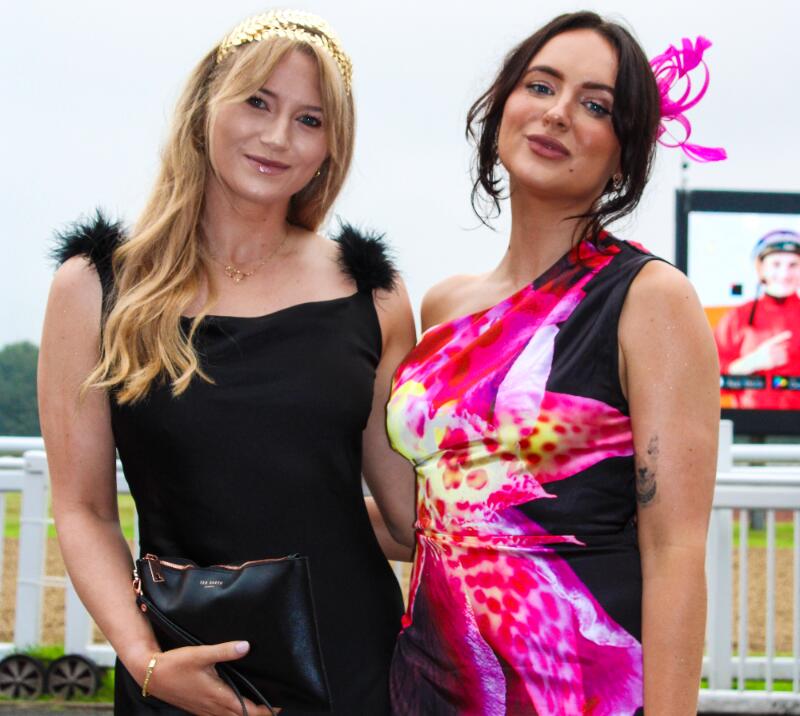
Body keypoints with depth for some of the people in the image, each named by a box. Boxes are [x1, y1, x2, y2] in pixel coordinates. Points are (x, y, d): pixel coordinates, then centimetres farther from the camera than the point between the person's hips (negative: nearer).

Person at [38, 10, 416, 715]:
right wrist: (144, 658, -14)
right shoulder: (94, 289, -2)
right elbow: (84, 510, -3)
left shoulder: (373, 295, 2)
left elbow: (413, 513, 7)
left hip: (356, 658, 2)